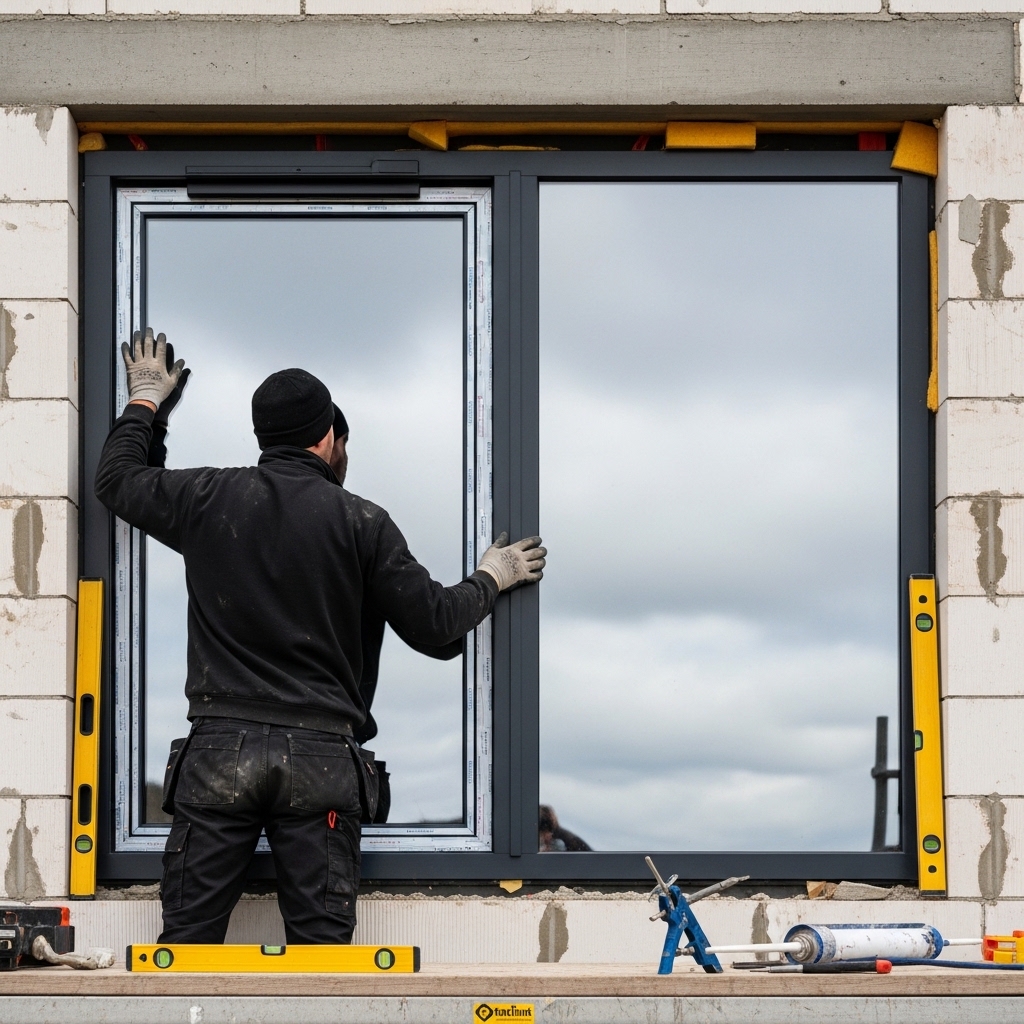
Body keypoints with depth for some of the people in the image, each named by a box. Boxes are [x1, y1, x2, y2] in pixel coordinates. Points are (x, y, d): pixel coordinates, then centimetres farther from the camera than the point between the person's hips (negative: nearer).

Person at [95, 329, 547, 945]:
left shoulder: (209, 499, 5)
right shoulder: (362, 521, 1)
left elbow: (118, 479, 24)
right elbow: (433, 623, 5)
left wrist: (146, 400, 40)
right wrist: (491, 580, 25)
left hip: (221, 751, 1)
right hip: (321, 761, -1)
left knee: (188, 939, 2)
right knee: (322, 943, 1)